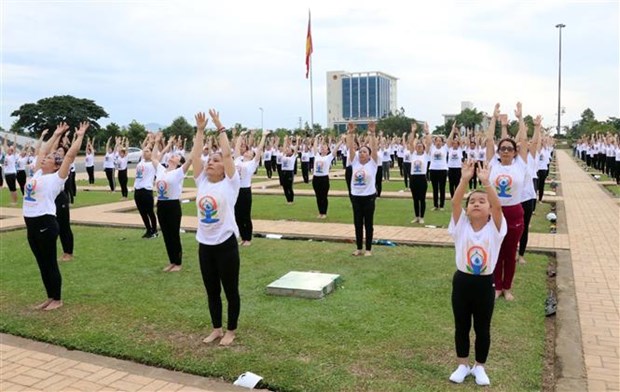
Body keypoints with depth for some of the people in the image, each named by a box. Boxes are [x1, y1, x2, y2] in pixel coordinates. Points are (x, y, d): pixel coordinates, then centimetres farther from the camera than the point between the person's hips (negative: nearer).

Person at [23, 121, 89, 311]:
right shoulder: (38, 174, 14)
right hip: (31, 224, 7)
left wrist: (80, 136, -3)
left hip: (46, 223, -7)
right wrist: (56, 135, 28)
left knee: (50, 263, 2)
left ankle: (57, 299, 14)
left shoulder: (57, 178, -5)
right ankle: (50, 298, 25)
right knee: (42, 264, 14)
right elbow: (42, 151, 24)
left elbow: (70, 155, -10)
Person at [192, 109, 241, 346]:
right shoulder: (202, 182, 6)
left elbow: (227, 153, -14)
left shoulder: (230, 184, -6)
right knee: (212, 291, 16)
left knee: (230, 290, 8)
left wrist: (220, 127, -10)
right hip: (204, 244, 5)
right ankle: (216, 329, 31)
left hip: (225, 244, -5)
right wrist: (200, 130, 1)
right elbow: (195, 156, 1)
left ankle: (231, 330, 23)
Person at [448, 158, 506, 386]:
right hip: (462, 281, 1)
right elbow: (455, 203, -19)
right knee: (461, 326, 14)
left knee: (482, 328, 12)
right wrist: (465, 179, -30)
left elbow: (498, 205, -23)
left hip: (485, 284, -1)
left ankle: (480, 367, 31)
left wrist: (486, 181, -33)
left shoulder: (494, 227, -7)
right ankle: (462, 365, 31)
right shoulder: (461, 225, -4)